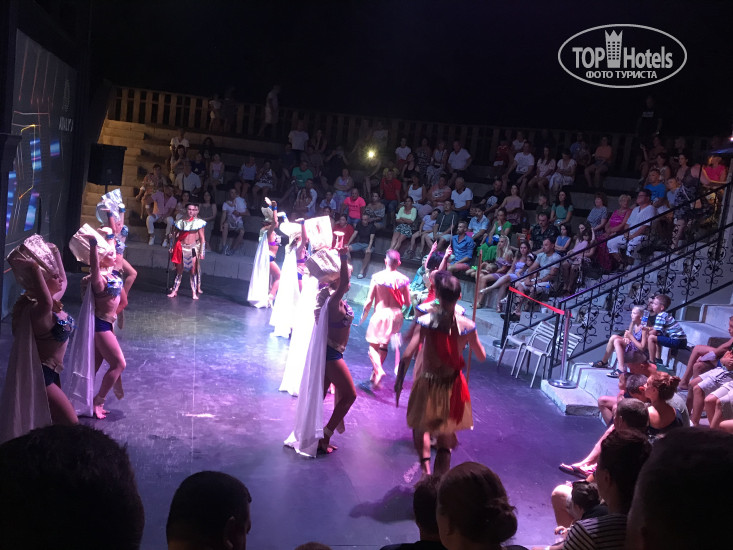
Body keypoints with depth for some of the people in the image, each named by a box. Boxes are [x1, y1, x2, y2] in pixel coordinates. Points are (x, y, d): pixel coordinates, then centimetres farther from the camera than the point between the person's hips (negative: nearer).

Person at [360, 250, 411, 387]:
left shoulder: (377, 277, -13)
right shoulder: (403, 279, -7)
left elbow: (369, 301, -10)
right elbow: (407, 303, -2)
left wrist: (364, 315, 5)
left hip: (380, 313, -3)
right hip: (396, 314, 4)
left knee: (373, 345, 6)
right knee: (384, 345, 19)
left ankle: (378, 370, -19)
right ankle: (374, 374, 30)